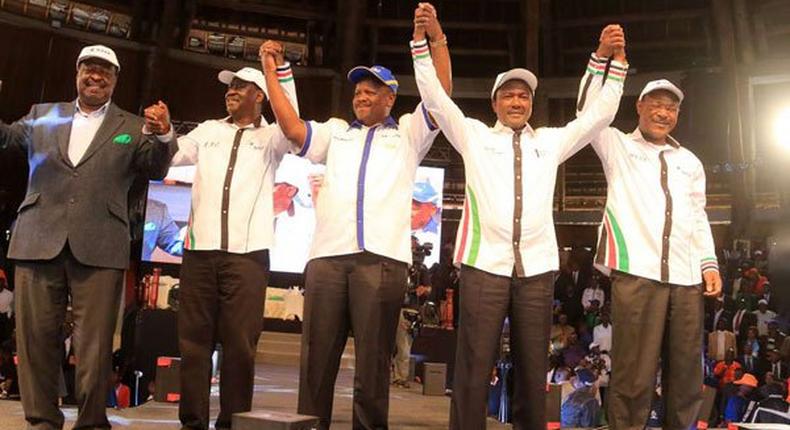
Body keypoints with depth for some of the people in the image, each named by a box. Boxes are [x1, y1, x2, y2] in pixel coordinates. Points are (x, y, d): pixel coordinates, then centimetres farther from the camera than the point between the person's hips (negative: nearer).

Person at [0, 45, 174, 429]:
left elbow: (155, 170, 1)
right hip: (39, 242, 2)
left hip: (97, 247, -2)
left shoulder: (132, 127, 11)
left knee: (94, 343, 0)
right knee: (35, 336, 7)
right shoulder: (42, 114, 18)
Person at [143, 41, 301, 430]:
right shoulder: (209, 130, 19)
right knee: (194, 339, 4)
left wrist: (281, 70, -21)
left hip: (247, 251, -3)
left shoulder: (270, 137, 9)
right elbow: (175, 154, 8)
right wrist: (163, 132, -14)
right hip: (200, 247, 3)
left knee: (239, 342, -2)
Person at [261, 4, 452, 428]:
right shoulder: (335, 132, 25)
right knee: (316, 358, 3)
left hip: (382, 257, -2)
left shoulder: (407, 134, 18)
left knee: (373, 363, 1)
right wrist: (270, 72, 14)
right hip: (327, 255, 3)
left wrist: (436, 37, -2)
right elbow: (292, 128, 15)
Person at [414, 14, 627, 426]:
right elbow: (434, 97, 6)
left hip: (537, 269, 3)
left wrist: (615, 59, 9)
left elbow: (600, 113, 17)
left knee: (533, 370, 8)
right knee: (473, 368, -3)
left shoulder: (551, 141, 19)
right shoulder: (474, 135, 13)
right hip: (484, 265, -2)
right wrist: (422, 40, -1)